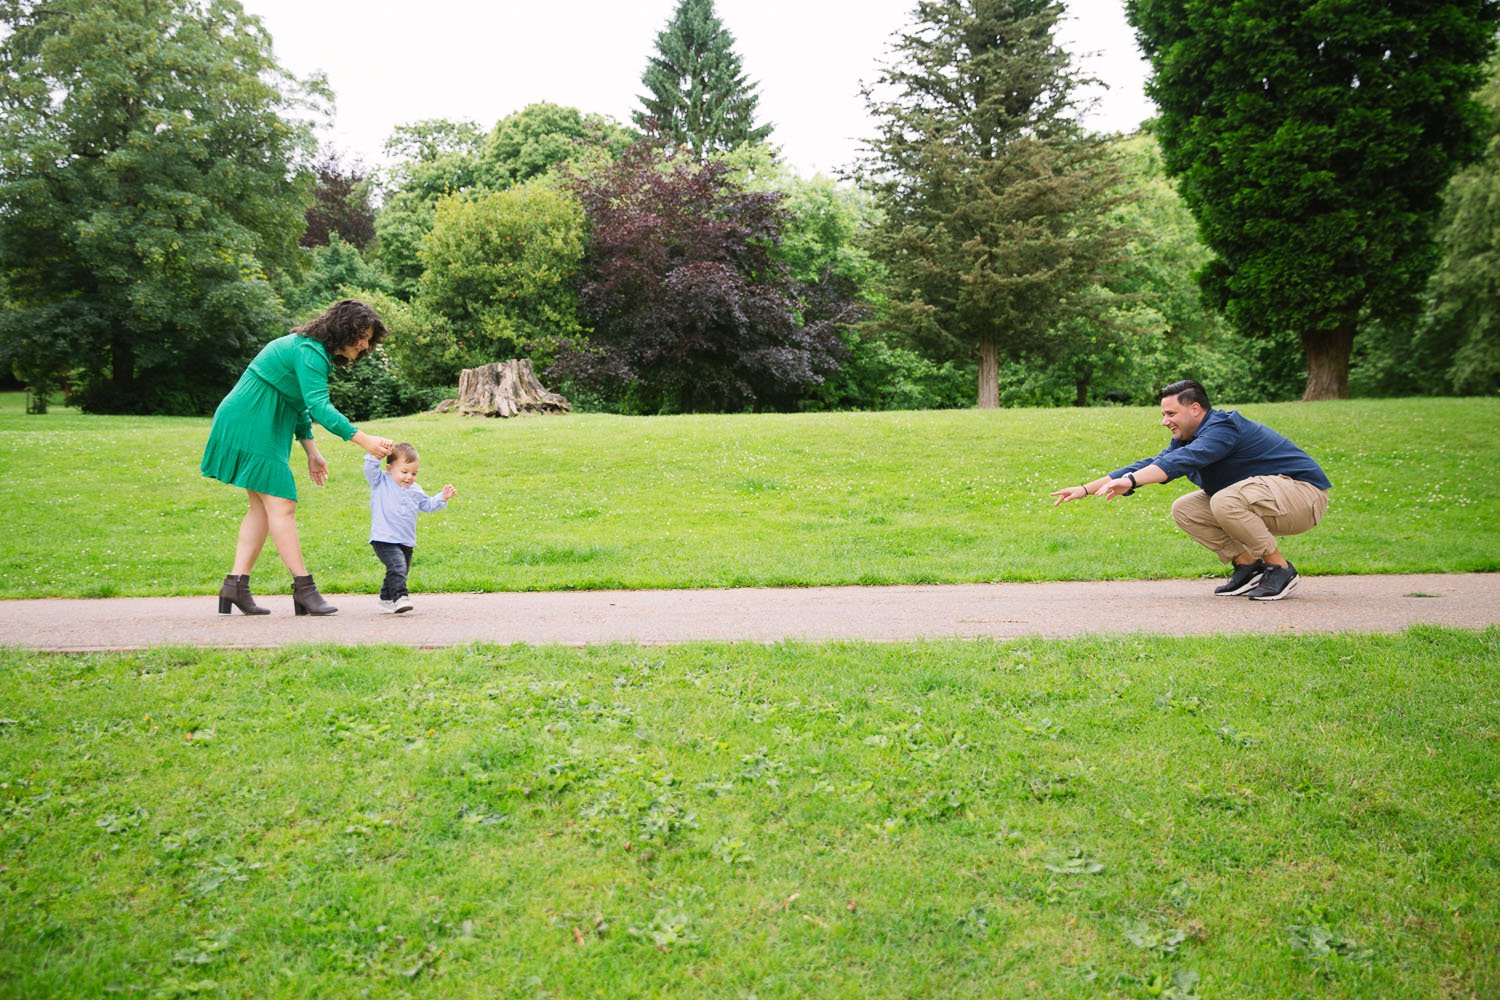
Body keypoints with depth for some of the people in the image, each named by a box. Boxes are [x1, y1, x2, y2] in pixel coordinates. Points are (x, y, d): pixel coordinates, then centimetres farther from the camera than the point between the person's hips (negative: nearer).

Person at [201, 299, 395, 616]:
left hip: (261, 426, 11)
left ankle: (236, 583, 8)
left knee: (263, 506, 8)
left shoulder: (317, 352, 15)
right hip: (251, 424, -11)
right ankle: (303, 587, -11)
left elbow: (301, 405, 20)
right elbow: (319, 405, -30)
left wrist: (311, 451, 14)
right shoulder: (309, 351, -18)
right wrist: (362, 439, -35)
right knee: (281, 503, -12)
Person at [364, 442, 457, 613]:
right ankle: (400, 597, -30)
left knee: (401, 571, 16)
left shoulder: (415, 490, 14)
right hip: (385, 539, -7)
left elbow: (427, 505, 24)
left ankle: (387, 600, 33)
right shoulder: (381, 482, -2)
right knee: (397, 567, -25)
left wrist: (442, 497, 12)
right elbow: (369, 468, -17)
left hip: (406, 541, 7)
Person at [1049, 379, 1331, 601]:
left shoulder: (1223, 427, -23)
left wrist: (1130, 480, -52)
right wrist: (1085, 489, -3)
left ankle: (1280, 568, -16)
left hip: (1303, 491, -9)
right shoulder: (1186, 439, 7)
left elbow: (1182, 460, -40)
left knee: (1225, 501, -35)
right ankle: (1247, 565, 3)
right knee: (1184, 509, 0)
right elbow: (1149, 464, 3)